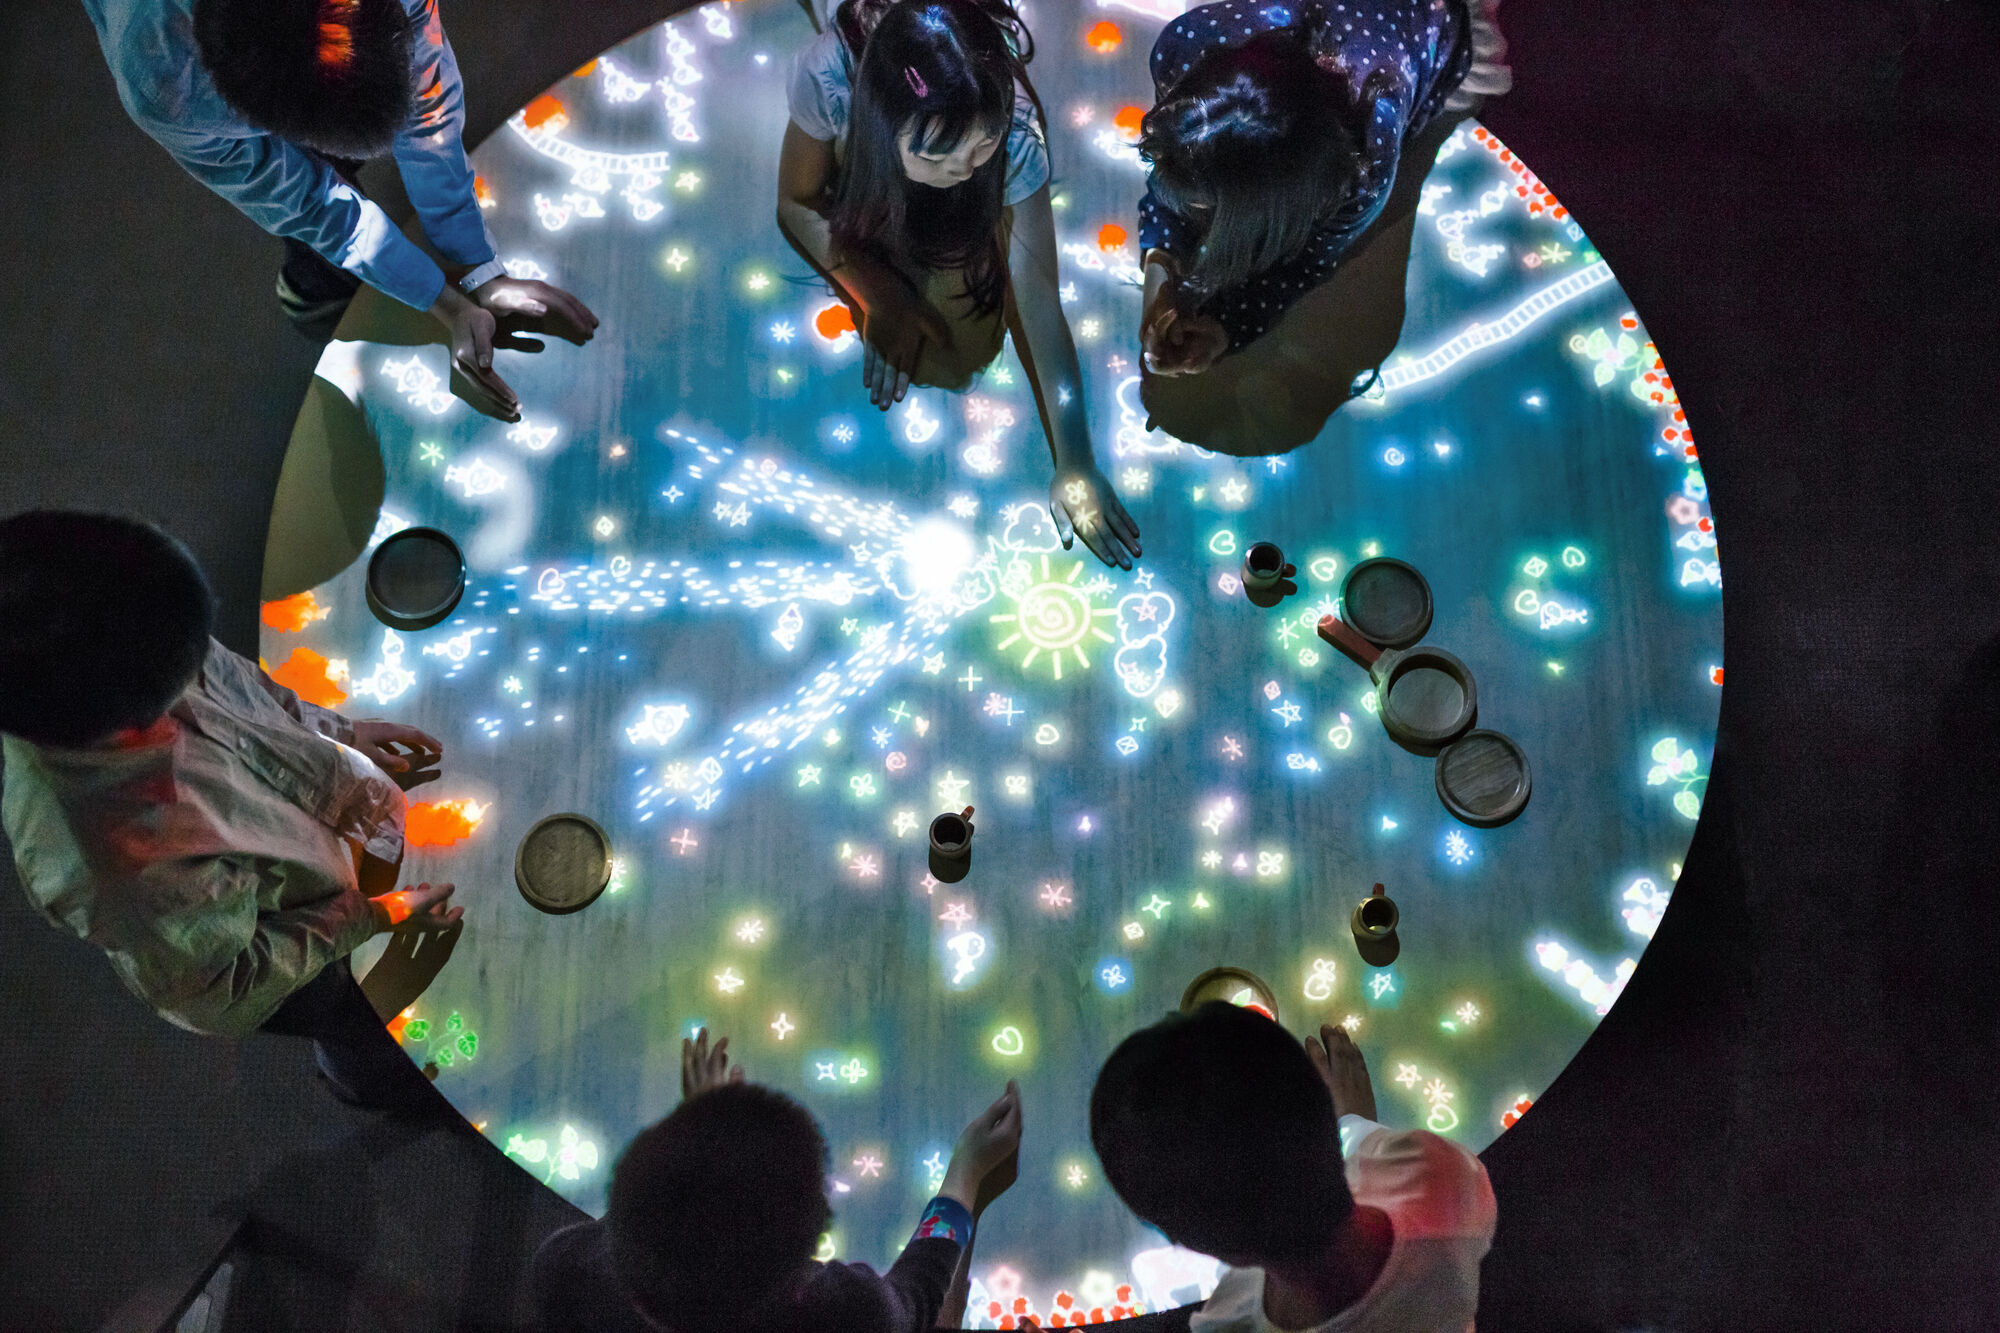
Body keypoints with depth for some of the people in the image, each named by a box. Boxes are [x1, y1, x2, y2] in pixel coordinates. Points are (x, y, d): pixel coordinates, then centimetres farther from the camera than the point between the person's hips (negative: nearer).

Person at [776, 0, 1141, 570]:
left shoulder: (1015, 136, -40)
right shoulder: (828, 76, -41)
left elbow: (1040, 303, -38)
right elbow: (796, 204, -22)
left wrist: (1075, 466, -40)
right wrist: (878, 301, -31)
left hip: (956, 219, 0)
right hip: (861, 174, 1)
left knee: (957, 356, -15)